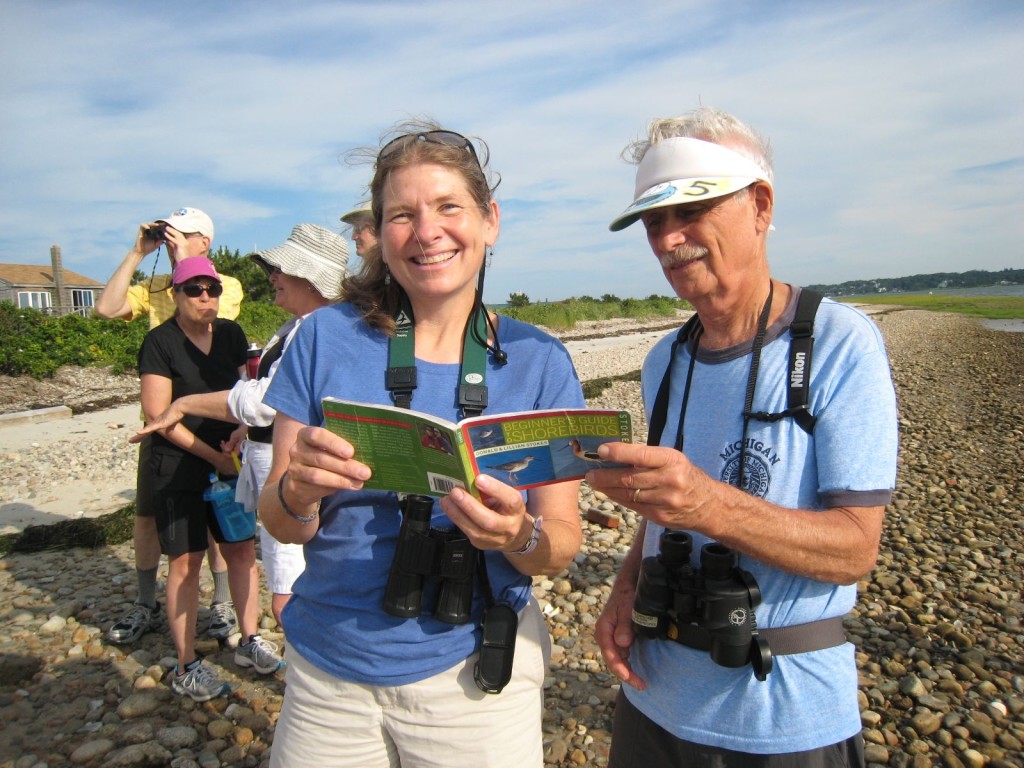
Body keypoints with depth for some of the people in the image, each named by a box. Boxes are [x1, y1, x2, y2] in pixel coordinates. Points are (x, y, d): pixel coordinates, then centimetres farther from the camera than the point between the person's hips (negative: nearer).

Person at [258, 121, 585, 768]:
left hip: (473, 673, 0)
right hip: (327, 670, 1)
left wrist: (519, 535, -27)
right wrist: (300, 491, -26)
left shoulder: (539, 362, -9)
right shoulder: (326, 338, -8)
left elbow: (563, 543, -6)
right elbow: (281, 524, -4)